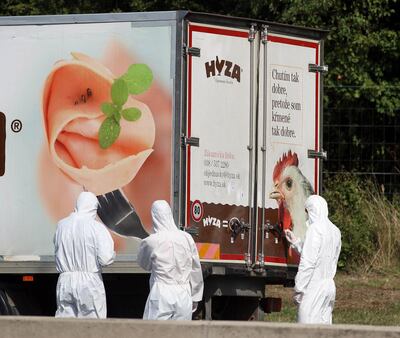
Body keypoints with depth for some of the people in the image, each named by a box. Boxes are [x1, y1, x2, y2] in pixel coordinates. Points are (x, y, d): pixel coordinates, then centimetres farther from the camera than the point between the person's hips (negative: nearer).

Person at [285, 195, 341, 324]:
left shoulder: (315, 229, -13)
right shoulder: (335, 231, 12)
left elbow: (308, 262, -17)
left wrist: (299, 289, -14)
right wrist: (296, 243, 26)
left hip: (314, 288, -8)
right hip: (329, 285, 8)